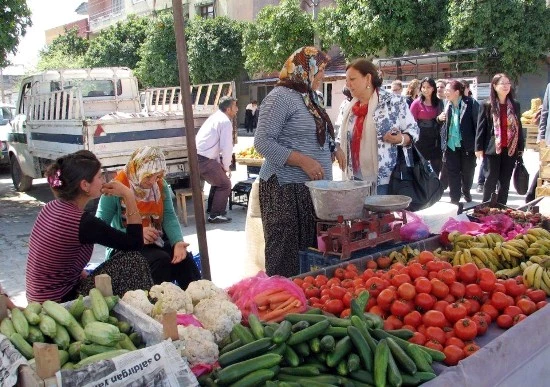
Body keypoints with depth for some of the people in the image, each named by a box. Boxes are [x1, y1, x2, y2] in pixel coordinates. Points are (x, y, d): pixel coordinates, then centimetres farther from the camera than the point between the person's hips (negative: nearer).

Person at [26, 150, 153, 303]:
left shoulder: (52, 207, 1)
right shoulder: (82, 222, -24)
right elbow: (135, 243, -18)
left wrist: (83, 274, 2)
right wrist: (128, 196, -16)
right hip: (61, 302, -9)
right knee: (134, 261, -7)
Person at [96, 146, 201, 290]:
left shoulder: (160, 185, 0)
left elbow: (169, 216, -10)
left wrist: (177, 242, -29)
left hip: (156, 242, 4)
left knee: (184, 258, -20)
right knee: (161, 260, -29)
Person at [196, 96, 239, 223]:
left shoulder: (216, 117, 20)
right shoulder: (226, 122, -10)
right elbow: (227, 148, -14)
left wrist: (220, 164, 19)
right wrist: (226, 167, 0)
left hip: (197, 156, 9)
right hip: (204, 160, -9)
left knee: (219, 181, 24)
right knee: (225, 185, 1)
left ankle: (214, 209, 33)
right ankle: (215, 216, 5)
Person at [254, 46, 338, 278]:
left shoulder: (310, 97, 17)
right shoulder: (280, 97, -9)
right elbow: (262, 141, -16)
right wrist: (303, 161, -21)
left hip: (313, 188, 8)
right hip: (286, 189, -8)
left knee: (313, 249, 9)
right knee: (286, 255, -4)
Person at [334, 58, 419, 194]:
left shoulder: (394, 102, -6)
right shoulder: (350, 107, 11)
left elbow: (413, 130, 0)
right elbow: (343, 135, 21)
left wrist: (400, 139, -20)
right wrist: (337, 148, 1)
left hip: (385, 179, -5)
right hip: (356, 178, 5)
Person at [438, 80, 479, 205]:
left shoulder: (469, 103, -11)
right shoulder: (447, 105, 5)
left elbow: (477, 122, -12)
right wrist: (439, 118, -6)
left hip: (467, 144, -3)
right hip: (451, 144, 3)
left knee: (467, 171, 14)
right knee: (453, 173, 5)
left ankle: (466, 192, 38)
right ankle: (454, 198, 13)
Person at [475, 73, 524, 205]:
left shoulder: (515, 105, 9)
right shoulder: (487, 105, -2)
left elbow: (519, 127, 12)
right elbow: (481, 127, -3)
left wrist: (521, 147, 9)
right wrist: (479, 147, -7)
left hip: (511, 148, 4)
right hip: (493, 148, -3)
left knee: (505, 180, 7)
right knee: (492, 178, 0)